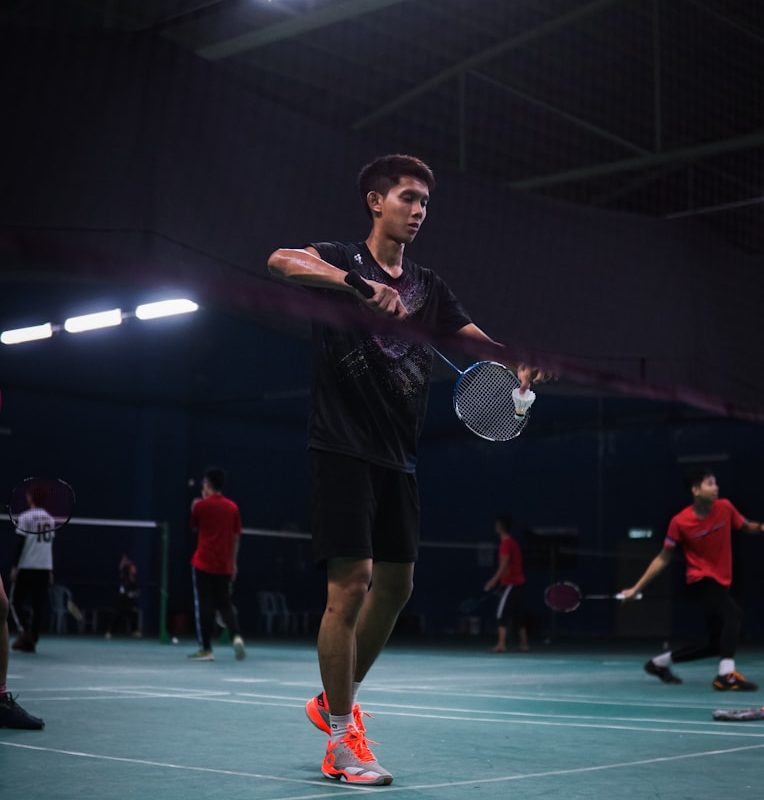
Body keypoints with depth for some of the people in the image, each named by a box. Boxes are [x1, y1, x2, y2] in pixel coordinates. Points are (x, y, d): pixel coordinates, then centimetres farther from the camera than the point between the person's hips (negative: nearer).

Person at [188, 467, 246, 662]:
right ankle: (236, 636, -10)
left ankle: (206, 649, 2)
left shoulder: (201, 505, -6)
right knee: (225, 604, 13)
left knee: (204, 605, 2)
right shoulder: (233, 507, 4)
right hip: (224, 565, 4)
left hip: (203, 563, -3)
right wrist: (233, 563, 14)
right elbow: (236, 537, 7)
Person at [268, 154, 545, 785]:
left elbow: (477, 339, 6)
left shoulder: (428, 286, 17)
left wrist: (522, 361, -16)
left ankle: (336, 701, 31)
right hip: (343, 445, -7)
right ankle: (344, 740, 1)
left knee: (396, 584, 10)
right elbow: (280, 260, -23)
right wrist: (361, 284, -35)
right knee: (353, 581, -10)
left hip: (399, 455, 7)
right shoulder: (341, 260, -1)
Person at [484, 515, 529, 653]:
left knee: (502, 613, -8)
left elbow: (504, 565, -20)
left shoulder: (506, 543, -13)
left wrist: (493, 581, -23)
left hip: (511, 583, -9)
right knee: (518, 615, 12)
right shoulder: (513, 542, 15)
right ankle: (524, 644, 12)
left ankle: (501, 644, -14)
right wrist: (496, 580, 22)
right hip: (519, 583, 9)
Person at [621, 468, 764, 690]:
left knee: (715, 644, 10)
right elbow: (663, 558, -4)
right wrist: (636, 588, -5)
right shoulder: (680, 522, -14)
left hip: (720, 582, 6)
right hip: (701, 581, -6)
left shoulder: (725, 508, -4)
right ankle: (726, 675, -38)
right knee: (734, 614, -33)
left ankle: (659, 663, 26)